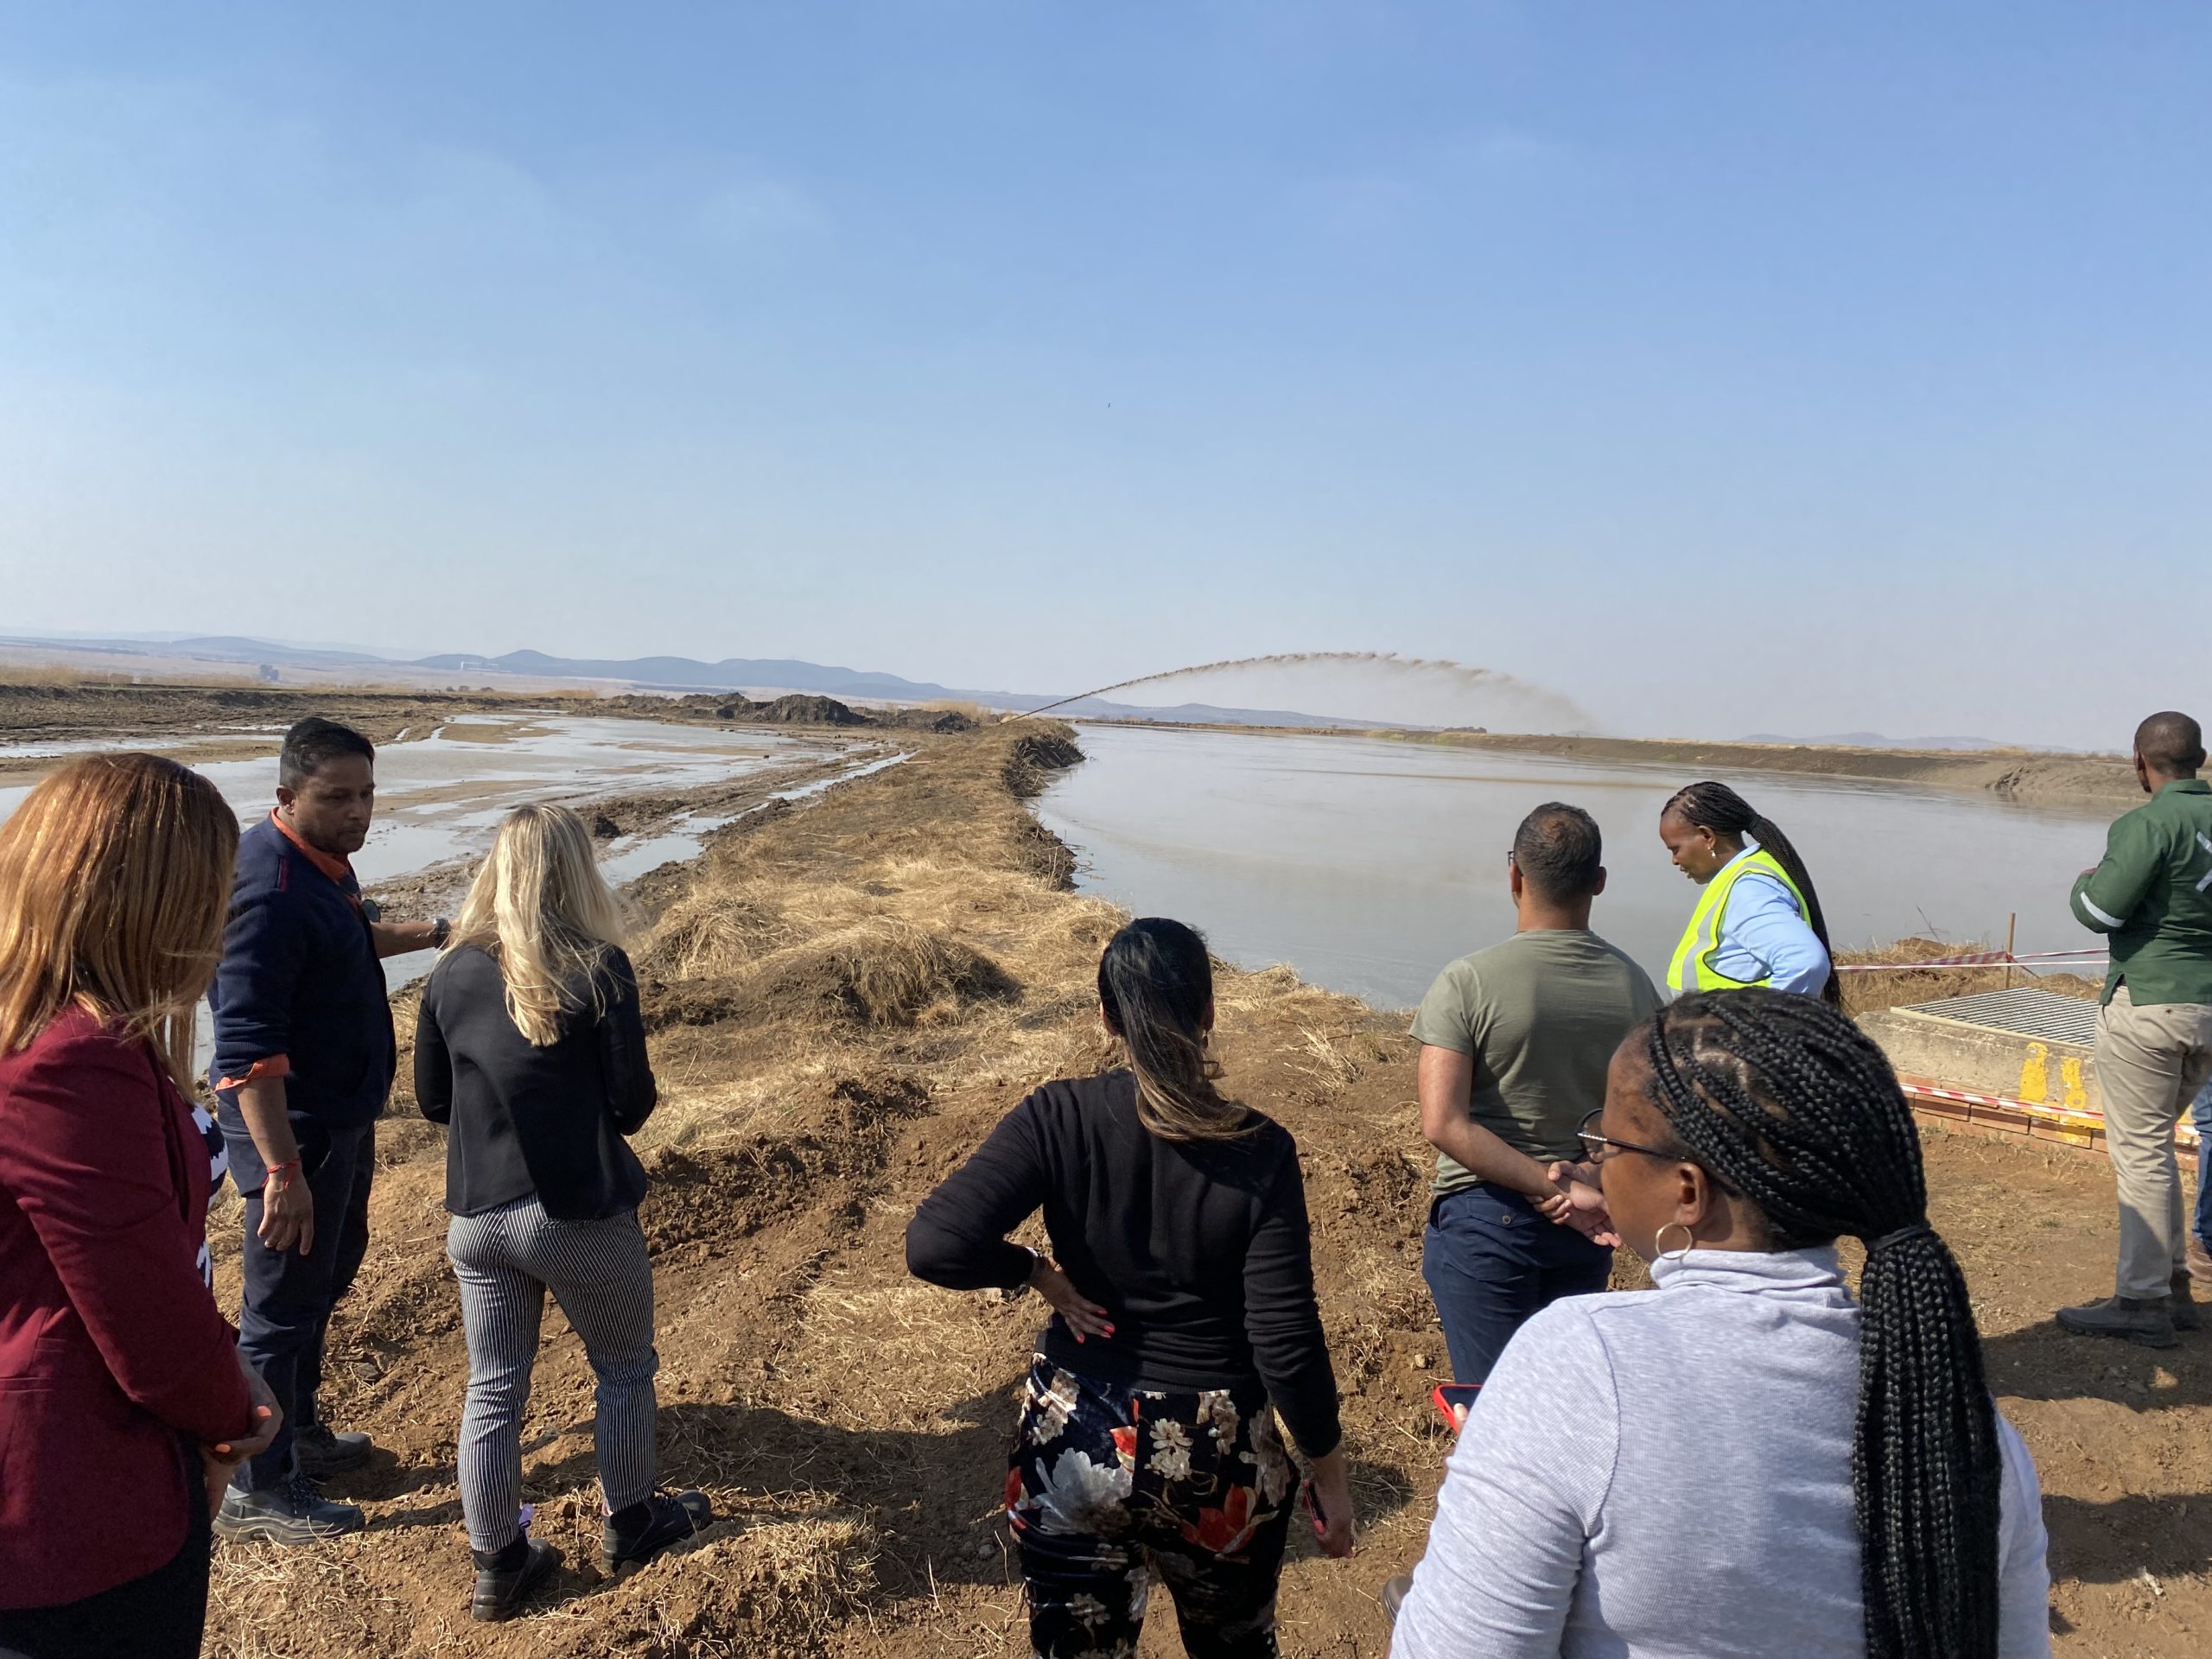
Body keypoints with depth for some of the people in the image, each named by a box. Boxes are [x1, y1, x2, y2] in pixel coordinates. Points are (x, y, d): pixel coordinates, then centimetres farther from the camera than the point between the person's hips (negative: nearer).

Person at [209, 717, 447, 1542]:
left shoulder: (322, 862, 4)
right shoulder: (268, 889, -27)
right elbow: (248, 1051, -31)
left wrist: (429, 933, 23)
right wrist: (282, 1172, -32)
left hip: (343, 1118, 10)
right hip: (294, 1129, -10)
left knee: (331, 1269, 24)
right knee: (283, 1304, 4)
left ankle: (300, 1431, 43)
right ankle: (259, 1493, 20)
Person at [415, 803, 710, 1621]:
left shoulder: (452, 972, -2)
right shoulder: (598, 968, -15)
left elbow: (431, 1100, 7)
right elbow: (632, 1104, -13)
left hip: (477, 1217, 4)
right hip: (581, 1216, -4)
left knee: (492, 1391, 16)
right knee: (625, 1370, 18)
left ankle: (498, 1566, 29)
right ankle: (629, 1523, 35)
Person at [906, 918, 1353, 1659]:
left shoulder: (1057, 1118, -14)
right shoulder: (1260, 1152, -16)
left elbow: (934, 1246, -24)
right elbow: (1287, 1345, -15)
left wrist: (1038, 1272, -7)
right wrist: (1329, 1470, -1)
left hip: (1072, 1449, 1)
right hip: (1216, 1458, 0)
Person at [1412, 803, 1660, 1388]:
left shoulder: (1468, 982, -16)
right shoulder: (1634, 987, -3)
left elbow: (1444, 1125, -22)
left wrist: (1550, 1188, -17)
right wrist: (1572, 1192, 0)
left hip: (1484, 1218, -4)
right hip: (1584, 1228, 5)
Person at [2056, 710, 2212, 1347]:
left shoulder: (2150, 824, -16)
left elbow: (2100, 912, -17)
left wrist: (2085, 882, 2)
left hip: (2149, 1005, -8)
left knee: (2140, 1152, -1)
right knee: (2153, 1144, 19)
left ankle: (2144, 1302, 4)